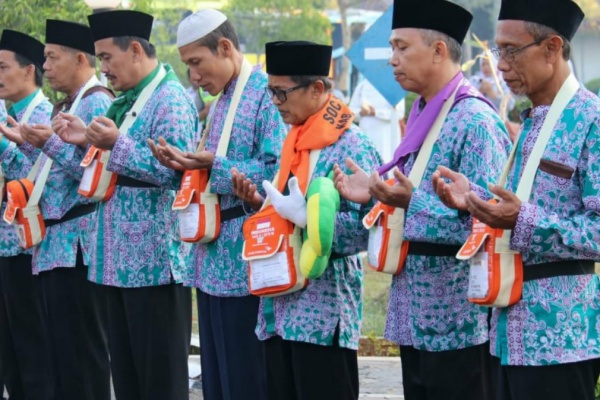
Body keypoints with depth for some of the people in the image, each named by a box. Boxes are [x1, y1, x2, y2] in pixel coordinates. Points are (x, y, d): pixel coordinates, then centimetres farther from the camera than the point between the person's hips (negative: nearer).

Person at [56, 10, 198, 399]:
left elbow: (172, 170, -21)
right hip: (121, 258, 10)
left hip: (155, 258, -10)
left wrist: (116, 144, -25)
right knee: (125, 367, 12)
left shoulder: (171, 99, -12)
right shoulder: (127, 100, 16)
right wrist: (87, 142, 7)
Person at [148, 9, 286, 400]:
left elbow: (277, 171, -20)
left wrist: (215, 166, -19)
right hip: (214, 258, 9)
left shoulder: (268, 93, -12)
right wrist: (186, 164, 3)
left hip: (247, 259, -9)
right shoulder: (220, 102, 18)